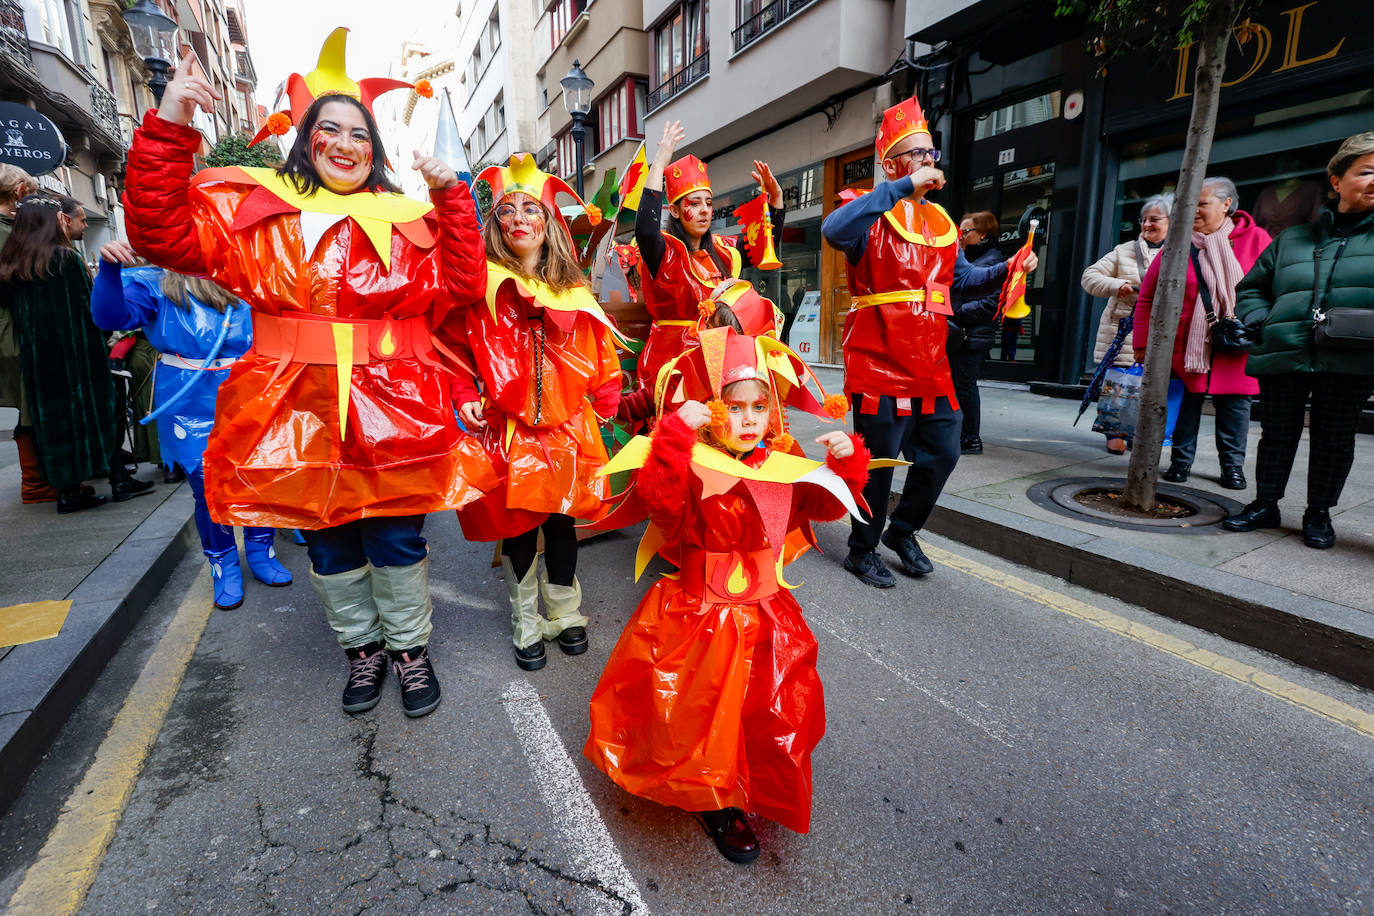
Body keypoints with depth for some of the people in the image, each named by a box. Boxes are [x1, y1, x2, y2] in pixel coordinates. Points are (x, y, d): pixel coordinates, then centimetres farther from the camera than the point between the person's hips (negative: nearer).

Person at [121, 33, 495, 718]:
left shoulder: (407, 219, 6)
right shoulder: (254, 210, 7)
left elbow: (462, 284, -3)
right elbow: (163, 235, -2)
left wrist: (451, 196, -7)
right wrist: (168, 128, -10)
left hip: (391, 414, -1)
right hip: (298, 416, 2)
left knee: (396, 541, 8)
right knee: (329, 547, 14)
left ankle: (410, 646, 30)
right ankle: (361, 647, 37)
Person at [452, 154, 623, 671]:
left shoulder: (574, 291, 8)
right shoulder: (482, 282, -1)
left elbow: (599, 353, 11)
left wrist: (603, 407, 6)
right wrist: (464, 396, -14)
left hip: (567, 429, 2)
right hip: (507, 430, -2)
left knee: (562, 522, 10)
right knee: (517, 527, 6)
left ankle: (565, 613, 31)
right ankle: (526, 625, 26)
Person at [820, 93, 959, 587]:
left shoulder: (942, 221, 18)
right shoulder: (871, 215, -5)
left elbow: (952, 281, 28)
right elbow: (834, 229, -29)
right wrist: (905, 186, -26)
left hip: (931, 367, 7)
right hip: (881, 366, -7)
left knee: (943, 453, 12)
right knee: (877, 464, 1)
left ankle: (902, 531, 34)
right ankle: (862, 551, 22)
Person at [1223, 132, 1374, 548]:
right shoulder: (1291, 239, 14)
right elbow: (1251, 289, 20)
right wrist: (1262, 321, 2)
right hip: (1283, 356, 1)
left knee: (1335, 438, 7)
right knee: (1276, 435, 7)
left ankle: (1319, 513, 19)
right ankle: (1265, 504, 20)